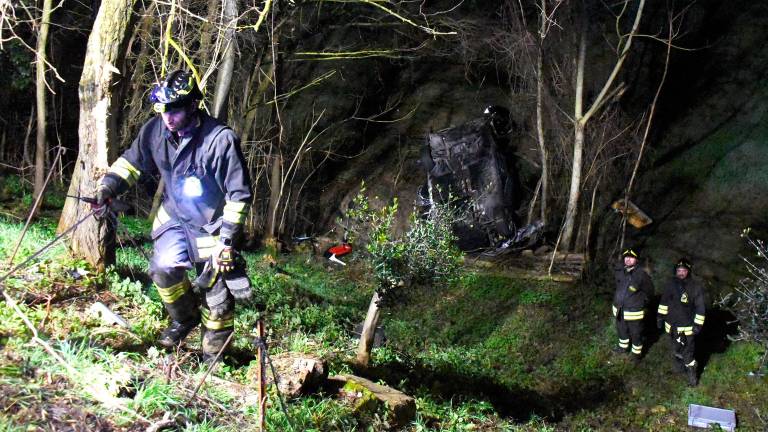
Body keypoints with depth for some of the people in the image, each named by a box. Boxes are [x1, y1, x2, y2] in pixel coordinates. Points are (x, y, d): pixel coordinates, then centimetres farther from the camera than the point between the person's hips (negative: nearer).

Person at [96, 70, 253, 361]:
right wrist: (108, 186, -10)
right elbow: (132, 161, 5)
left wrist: (228, 238, -20)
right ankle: (185, 318, 19)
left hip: (211, 224, -5)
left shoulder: (220, 140, -28)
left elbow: (239, 193, -21)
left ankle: (214, 352, 22)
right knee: (164, 269, -11)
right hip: (175, 216, 5)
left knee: (216, 290, 1)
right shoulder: (156, 130, -12)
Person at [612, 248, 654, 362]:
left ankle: (637, 353, 28)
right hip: (619, 310, 5)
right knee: (621, 330, 25)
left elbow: (649, 291, -6)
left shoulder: (641, 274, -18)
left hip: (634, 312, -5)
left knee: (636, 334, 9)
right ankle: (623, 347, 47)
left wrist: (642, 303, 0)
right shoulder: (619, 273, -2)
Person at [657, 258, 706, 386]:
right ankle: (678, 367, 42)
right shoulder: (671, 285, -3)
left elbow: (700, 308, -12)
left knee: (688, 352, 2)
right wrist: (660, 316, 9)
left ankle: (692, 374, 17)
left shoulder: (695, 287, -15)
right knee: (676, 349, 22)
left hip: (687, 327, -4)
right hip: (672, 325, 4)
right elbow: (664, 301, 9)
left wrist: (698, 325, -13)